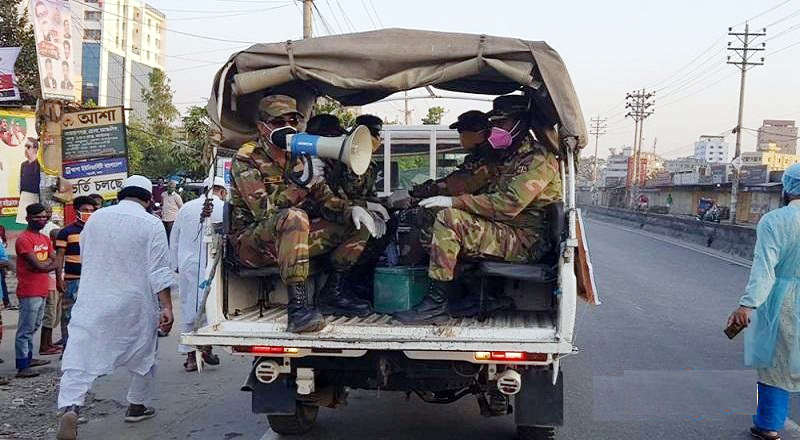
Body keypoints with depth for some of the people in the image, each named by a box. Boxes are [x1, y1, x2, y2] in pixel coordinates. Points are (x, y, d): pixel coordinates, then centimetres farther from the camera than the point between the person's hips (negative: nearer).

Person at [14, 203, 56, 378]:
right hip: (29, 292, -9)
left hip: (41, 291, 9)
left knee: (33, 327, 18)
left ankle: (28, 358, 30)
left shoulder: (45, 239, 16)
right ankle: (22, 367, -2)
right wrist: (50, 263, -1)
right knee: (26, 329, -5)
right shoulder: (24, 239, -11)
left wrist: (44, 264, -8)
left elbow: (56, 262, 11)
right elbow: (38, 265, -18)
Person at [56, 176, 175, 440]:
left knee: (80, 355, -2)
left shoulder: (96, 218, 4)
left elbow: (84, 257, 17)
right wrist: (166, 307, -9)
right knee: (143, 355, 18)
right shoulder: (151, 225, -8)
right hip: (135, 304, -2)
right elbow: (159, 272, -12)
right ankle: (136, 406, 31)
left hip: (92, 301, 2)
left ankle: (70, 408, -21)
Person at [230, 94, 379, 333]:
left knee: (358, 224, -2)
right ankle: (297, 305, -40)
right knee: (294, 216, -38)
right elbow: (263, 209, -24)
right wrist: (303, 183, -33)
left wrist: (351, 209, -14)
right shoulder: (246, 159, -10)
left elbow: (323, 199, 7)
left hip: (292, 238, 7)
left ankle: (332, 293, 2)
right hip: (252, 243, -7)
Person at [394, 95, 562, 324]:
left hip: (526, 242, -10)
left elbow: (508, 205, -23)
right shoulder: (510, 157, 21)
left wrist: (454, 201, -22)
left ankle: (436, 301, -21)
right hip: (505, 232, 10)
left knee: (449, 218, -24)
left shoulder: (539, 159, -11)